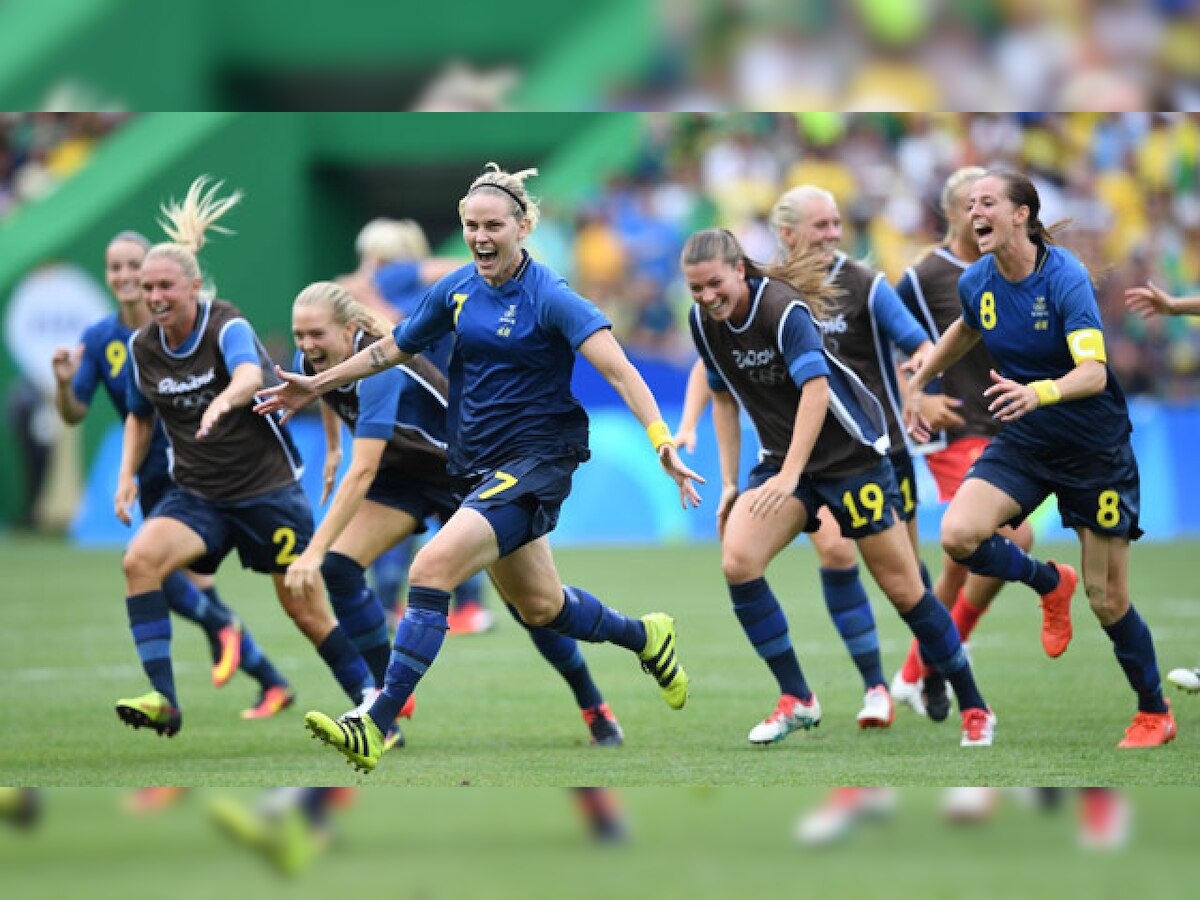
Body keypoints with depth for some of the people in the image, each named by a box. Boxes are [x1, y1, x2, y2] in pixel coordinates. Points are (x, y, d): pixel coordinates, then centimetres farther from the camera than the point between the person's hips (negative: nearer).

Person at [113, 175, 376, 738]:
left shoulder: (227, 327, -17)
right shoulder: (142, 347, -1)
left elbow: (249, 376, -40)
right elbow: (140, 415, 18)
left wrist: (224, 400, -62)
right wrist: (128, 474, 3)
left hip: (267, 488, -4)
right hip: (196, 495, 4)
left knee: (305, 608, 1)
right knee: (140, 559, -24)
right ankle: (163, 701, -25)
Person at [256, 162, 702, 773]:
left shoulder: (550, 298, -15)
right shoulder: (458, 289, 4)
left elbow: (618, 371, -24)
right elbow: (394, 348, 20)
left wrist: (662, 443, -37)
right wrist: (318, 384, 24)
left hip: (535, 463, -8)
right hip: (480, 467, 8)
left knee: (431, 569, -23)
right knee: (538, 605, 19)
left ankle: (376, 727, -24)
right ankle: (644, 637, 47)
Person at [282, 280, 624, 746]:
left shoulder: (381, 370, -38)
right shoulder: (312, 363, -16)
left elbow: (362, 473, -47)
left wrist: (314, 551, -52)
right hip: (403, 475, 6)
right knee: (337, 567, -17)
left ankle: (594, 707, 19)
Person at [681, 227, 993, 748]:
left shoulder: (784, 309, -23)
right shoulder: (705, 323, -2)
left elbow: (816, 389, -33)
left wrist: (789, 475, -41)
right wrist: (729, 482, 7)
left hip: (851, 454, -6)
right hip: (782, 457, 6)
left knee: (903, 589, -3)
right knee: (737, 562, -18)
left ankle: (974, 709, 13)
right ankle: (796, 699, -8)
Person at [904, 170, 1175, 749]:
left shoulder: (1065, 279, -23)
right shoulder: (977, 282, -6)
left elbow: (1094, 372, -35)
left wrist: (1039, 393, -53)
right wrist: (917, 383, 25)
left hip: (1095, 448, -5)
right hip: (1022, 441, 5)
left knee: (1107, 599, -1)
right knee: (959, 534, -21)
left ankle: (1155, 713, 22)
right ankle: (1048, 584, 10)